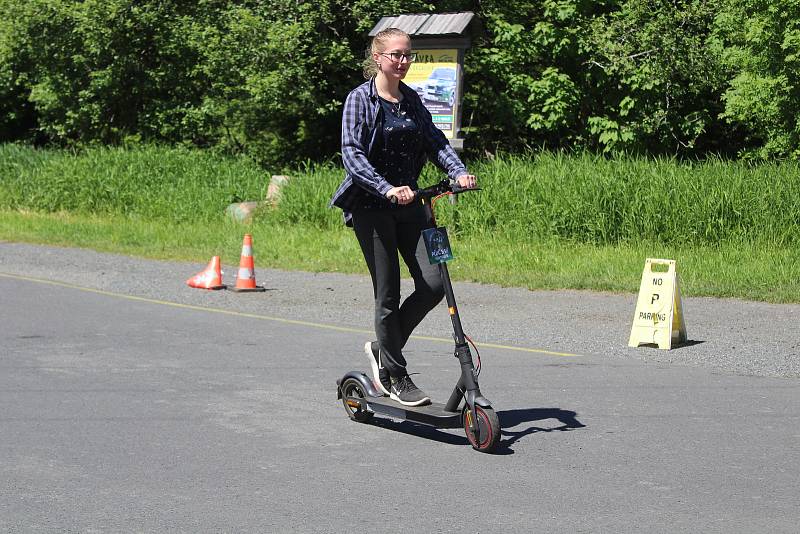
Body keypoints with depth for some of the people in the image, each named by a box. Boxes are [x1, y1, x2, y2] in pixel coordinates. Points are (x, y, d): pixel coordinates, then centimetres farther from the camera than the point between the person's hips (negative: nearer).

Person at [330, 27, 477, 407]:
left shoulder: (411, 100, 12)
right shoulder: (360, 99, -7)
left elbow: (434, 141, 5)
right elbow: (352, 155, -17)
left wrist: (458, 171, -15)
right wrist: (387, 189, -30)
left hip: (408, 202, 6)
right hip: (371, 205, -6)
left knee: (433, 284, -3)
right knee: (388, 294, -2)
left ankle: (383, 348, 18)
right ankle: (395, 378, 12)